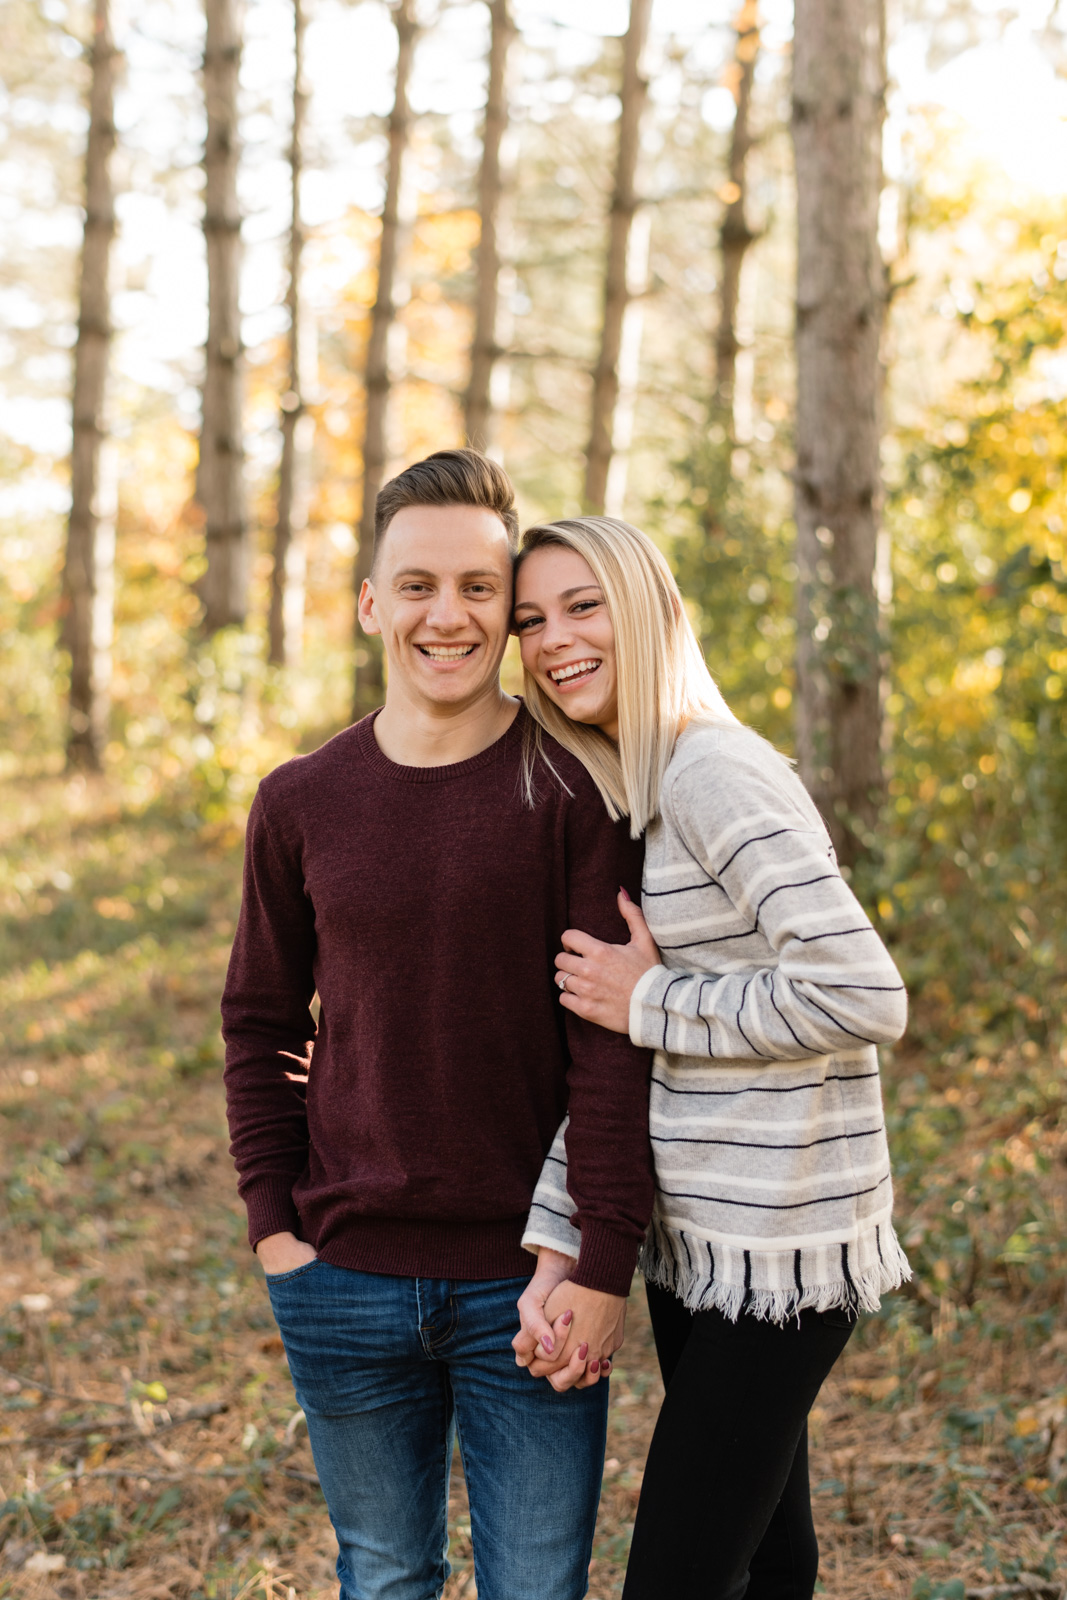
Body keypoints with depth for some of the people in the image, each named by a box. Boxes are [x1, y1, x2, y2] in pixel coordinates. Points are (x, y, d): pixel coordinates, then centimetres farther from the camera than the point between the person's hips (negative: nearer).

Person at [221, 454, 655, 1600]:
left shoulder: (572, 790, -8)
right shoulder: (301, 803, 2)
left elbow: (612, 1043, -10)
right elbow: (258, 1022, 10)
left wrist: (603, 1265, -13)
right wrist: (272, 1222, 2)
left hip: (526, 1284, -2)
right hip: (344, 1280, 3)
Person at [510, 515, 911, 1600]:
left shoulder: (715, 772, -17)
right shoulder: (614, 802, 11)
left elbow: (864, 998, -27)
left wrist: (652, 1004, -17)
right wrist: (555, 1251, -1)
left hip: (778, 1244, -9)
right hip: (697, 1237, 9)